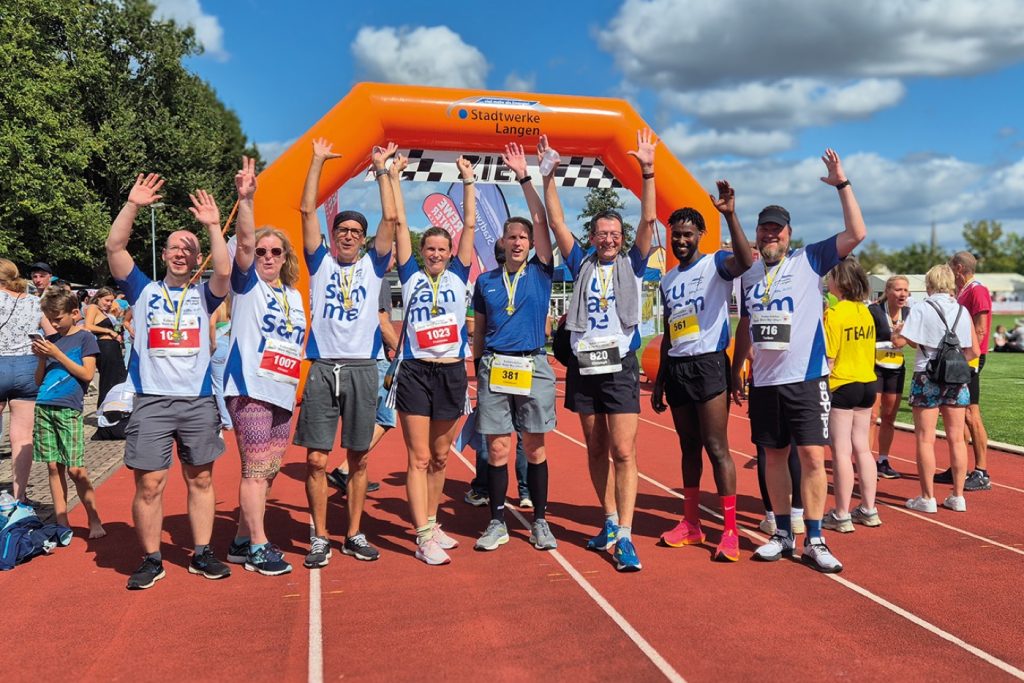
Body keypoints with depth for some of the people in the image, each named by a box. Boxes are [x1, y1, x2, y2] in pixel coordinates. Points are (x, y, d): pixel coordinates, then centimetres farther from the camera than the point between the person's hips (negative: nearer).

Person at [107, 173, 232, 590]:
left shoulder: (202, 296, 10)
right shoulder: (143, 290, 10)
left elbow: (224, 271, -10)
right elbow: (115, 247, -2)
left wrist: (213, 226, -13)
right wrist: (132, 205, -9)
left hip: (199, 401, 1)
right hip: (152, 401, -1)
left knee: (201, 479, 7)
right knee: (149, 484, -2)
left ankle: (202, 555, 19)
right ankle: (151, 560, 13)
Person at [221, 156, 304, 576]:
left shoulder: (294, 296, 17)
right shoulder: (248, 284, 0)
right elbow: (244, 242, -16)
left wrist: (296, 382, 18)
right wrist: (245, 199, -29)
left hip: (283, 394, 7)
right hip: (249, 389, -7)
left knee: (267, 472, 11)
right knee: (255, 470, -4)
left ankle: (241, 541, 23)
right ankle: (258, 547, 5)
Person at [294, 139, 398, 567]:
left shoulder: (372, 266, 11)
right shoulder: (320, 263, 10)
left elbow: (390, 218, 3)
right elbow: (307, 211, 4)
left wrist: (381, 169, 6)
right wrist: (318, 161, 4)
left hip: (362, 369, 1)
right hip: (322, 368, 0)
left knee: (359, 458, 7)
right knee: (316, 459, -1)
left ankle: (354, 535, 19)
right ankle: (319, 538, 12)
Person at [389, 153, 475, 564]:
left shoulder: (458, 275, 9)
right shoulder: (411, 276, 5)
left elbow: (470, 225, 7)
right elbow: (400, 223, 5)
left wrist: (468, 180, 7)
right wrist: (394, 178, 5)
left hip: (452, 373, 2)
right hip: (415, 373, -2)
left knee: (440, 458, 13)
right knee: (419, 459, -2)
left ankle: (431, 524, 27)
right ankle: (423, 538, 1)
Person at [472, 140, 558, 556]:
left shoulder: (540, 273, 4)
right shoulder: (486, 281, 9)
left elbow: (542, 222, -5)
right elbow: (478, 332, 14)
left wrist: (524, 177, -7)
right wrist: (476, 371, 11)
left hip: (532, 367, -1)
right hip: (493, 367, 1)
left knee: (535, 448, 6)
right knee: (497, 449, 4)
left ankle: (540, 522, 17)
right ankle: (497, 523, 15)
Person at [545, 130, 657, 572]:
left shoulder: (632, 264, 5)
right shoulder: (582, 265, 10)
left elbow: (649, 221, -6)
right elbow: (556, 222, 5)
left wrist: (648, 171, -13)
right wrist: (547, 176, -1)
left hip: (620, 365, -3)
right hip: (583, 366, 3)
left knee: (624, 452, -8)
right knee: (595, 450, 11)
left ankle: (624, 537, -6)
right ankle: (610, 522, 24)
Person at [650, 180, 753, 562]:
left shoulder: (715, 264, -2)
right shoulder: (667, 280, 17)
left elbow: (744, 262, -28)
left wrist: (730, 216, -37)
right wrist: (659, 381, 17)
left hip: (708, 364, -6)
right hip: (676, 368, 6)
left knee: (716, 447, -7)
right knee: (689, 447, 12)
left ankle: (730, 530, 0)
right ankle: (691, 523, 21)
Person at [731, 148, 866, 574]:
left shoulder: (809, 260, 1)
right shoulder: (749, 274, 12)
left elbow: (856, 234, -10)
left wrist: (842, 184, -12)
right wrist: (735, 373, 17)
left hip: (806, 378, -4)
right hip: (764, 382, 4)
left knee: (812, 456, -5)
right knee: (774, 457, 9)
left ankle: (814, 542, 5)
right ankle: (783, 534, 21)